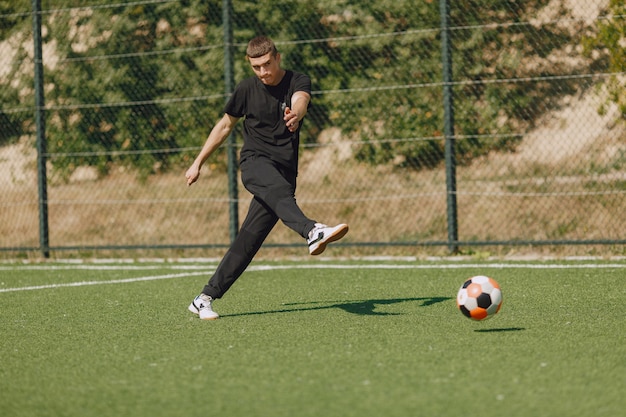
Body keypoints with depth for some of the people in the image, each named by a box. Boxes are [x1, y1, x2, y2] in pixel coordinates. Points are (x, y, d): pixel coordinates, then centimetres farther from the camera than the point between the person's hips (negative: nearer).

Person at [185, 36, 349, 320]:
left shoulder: (298, 82, 0)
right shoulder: (247, 89, 5)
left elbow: (300, 101, -25)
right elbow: (225, 125, 19)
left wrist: (295, 115, -50)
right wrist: (198, 163, 21)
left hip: (284, 170, 1)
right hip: (255, 161, -1)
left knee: (250, 239, -4)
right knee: (279, 190, -36)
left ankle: (205, 299, 4)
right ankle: (313, 232, -66)